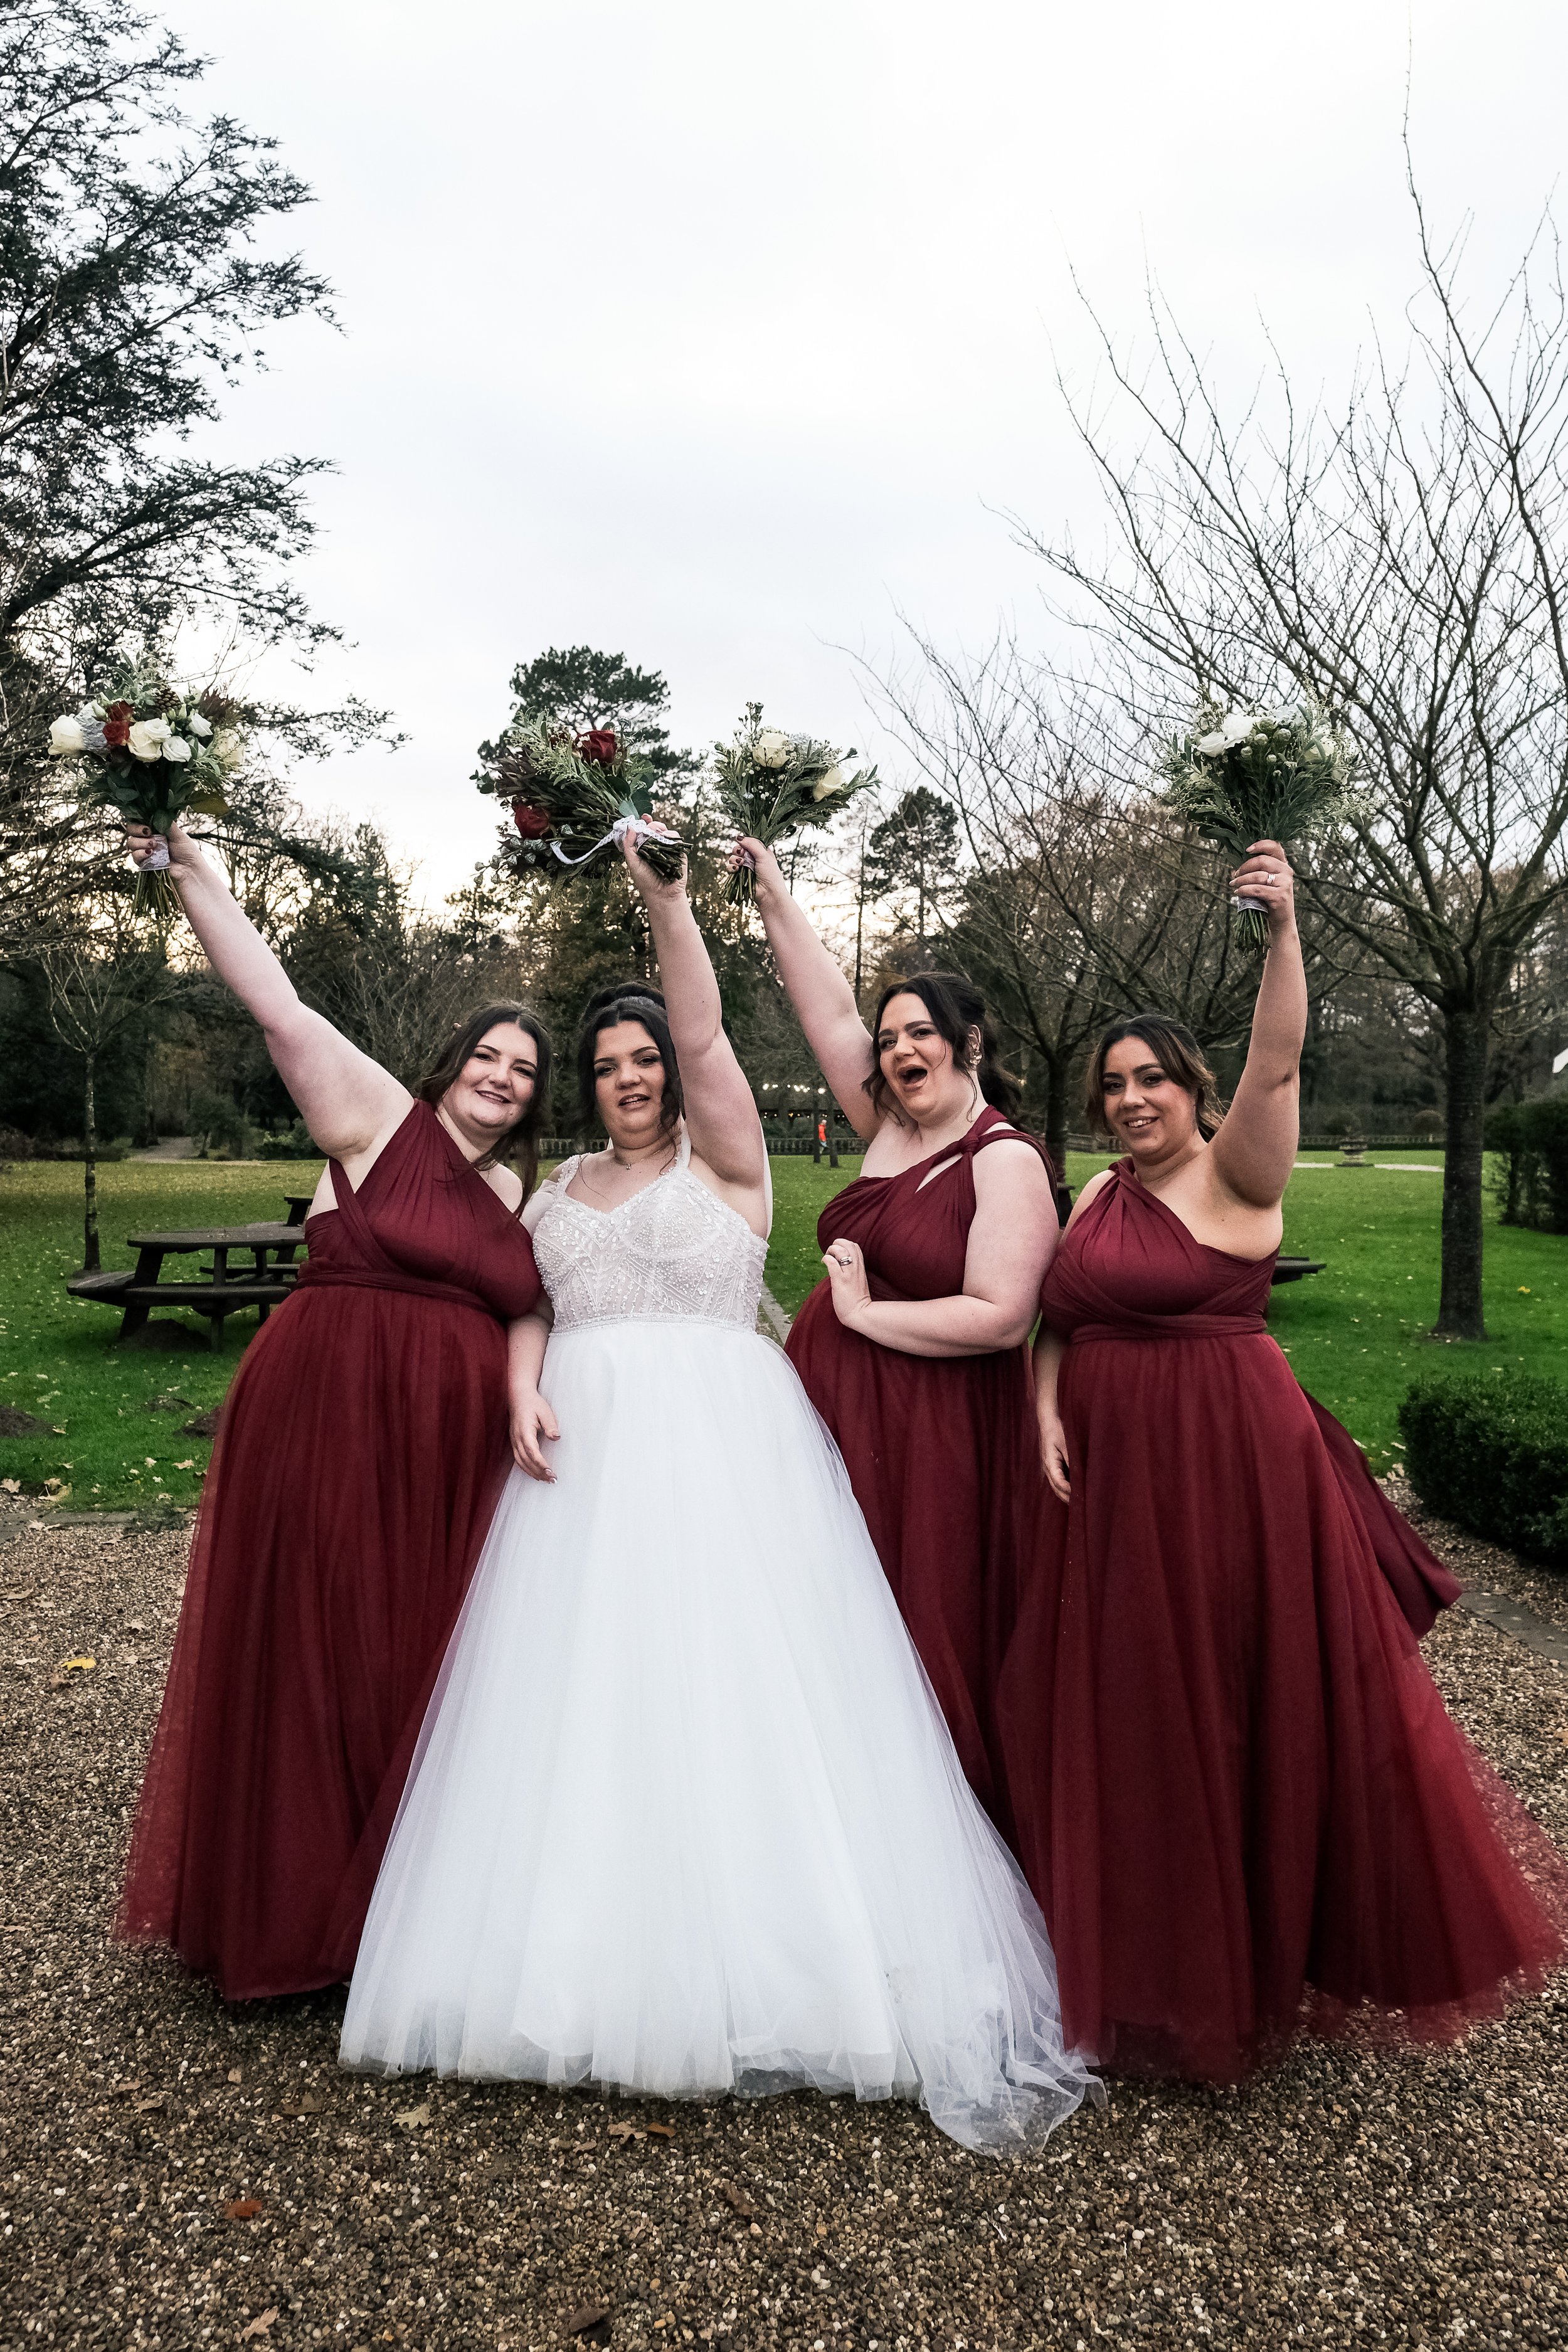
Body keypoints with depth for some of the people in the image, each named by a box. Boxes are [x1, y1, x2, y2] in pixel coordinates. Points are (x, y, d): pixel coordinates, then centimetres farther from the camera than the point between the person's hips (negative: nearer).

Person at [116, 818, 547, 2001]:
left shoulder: (518, 1194, 14)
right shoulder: (378, 1114, -1)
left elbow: (514, 1312, 15)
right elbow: (280, 1007, -9)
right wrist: (196, 872, -15)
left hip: (454, 1454, 5)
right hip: (328, 1423, -4)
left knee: (419, 1660, 13)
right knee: (311, 1653, 5)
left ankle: (400, 1899, 31)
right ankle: (291, 1907, 25)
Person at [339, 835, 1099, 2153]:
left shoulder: (722, 1158, 3)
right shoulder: (562, 1188, 18)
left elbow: (704, 1031, -10)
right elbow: (528, 1311, 14)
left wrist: (664, 892, -16)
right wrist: (526, 1394, -6)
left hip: (723, 1450, -5)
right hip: (588, 1460, 5)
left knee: (734, 1690, -6)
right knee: (583, 1703, 6)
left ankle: (761, 1976, 9)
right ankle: (592, 1971, 21)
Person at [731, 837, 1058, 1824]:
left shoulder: (1008, 1161, -12)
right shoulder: (892, 1131, 8)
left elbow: (999, 1318, -21)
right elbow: (830, 1008, 9)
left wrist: (861, 1311, -14)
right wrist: (770, 883, 7)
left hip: (931, 1436, -7)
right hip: (833, 1410, 7)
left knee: (925, 1638, 3)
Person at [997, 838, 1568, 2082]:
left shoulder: (1236, 1176, -7)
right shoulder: (1098, 1197, 10)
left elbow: (1278, 1062, -24)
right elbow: (1056, 1320, 13)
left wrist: (1284, 929, -36)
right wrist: (1047, 1412, -4)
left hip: (1235, 1466, -6)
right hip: (1115, 1477, 6)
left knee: (1271, 1697, 5)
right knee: (1125, 1708, 15)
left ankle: (1282, 1941, 30)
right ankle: (1165, 1960, 37)